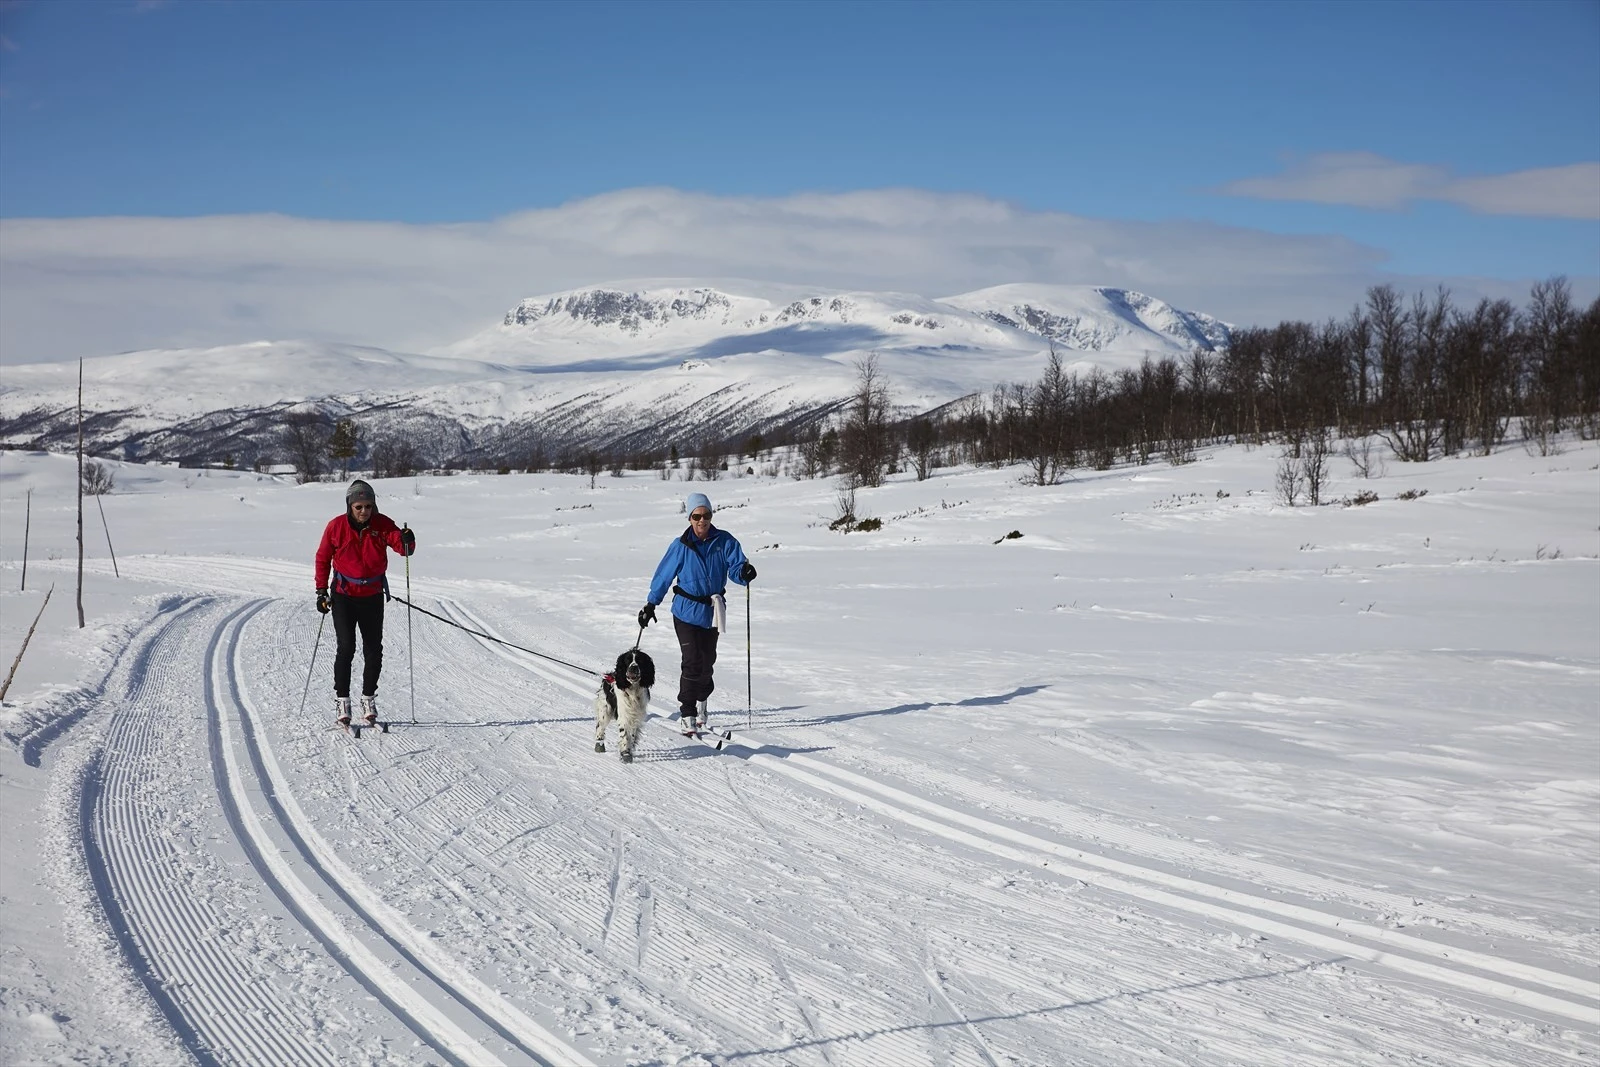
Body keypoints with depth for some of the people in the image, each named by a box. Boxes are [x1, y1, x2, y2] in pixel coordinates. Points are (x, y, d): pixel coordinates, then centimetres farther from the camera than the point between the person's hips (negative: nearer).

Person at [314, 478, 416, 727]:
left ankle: (368, 699, 19)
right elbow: (323, 558, 2)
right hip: (343, 596, -2)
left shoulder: (382, 524, -8)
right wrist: (321, 591, 1)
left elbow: (402, 546, -19)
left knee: (374, 650, 6)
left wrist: (407, 541, -43)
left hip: (373, 596, 2)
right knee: (346, 648, -10)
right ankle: (341, 700, -2)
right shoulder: (336, 526, -9)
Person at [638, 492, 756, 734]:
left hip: (712, 611, 2)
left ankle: (701, 699, 37)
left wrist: (744, 573, -35)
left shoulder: (724, 541, -4)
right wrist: (650, 605, 4)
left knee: (707, 660, 11)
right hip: (686, 611, -2)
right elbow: (663, 575, 2)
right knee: (693, 662, -11)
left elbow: (736, 568, -11)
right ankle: (686, 714, -1)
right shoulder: (681, 546, -6)